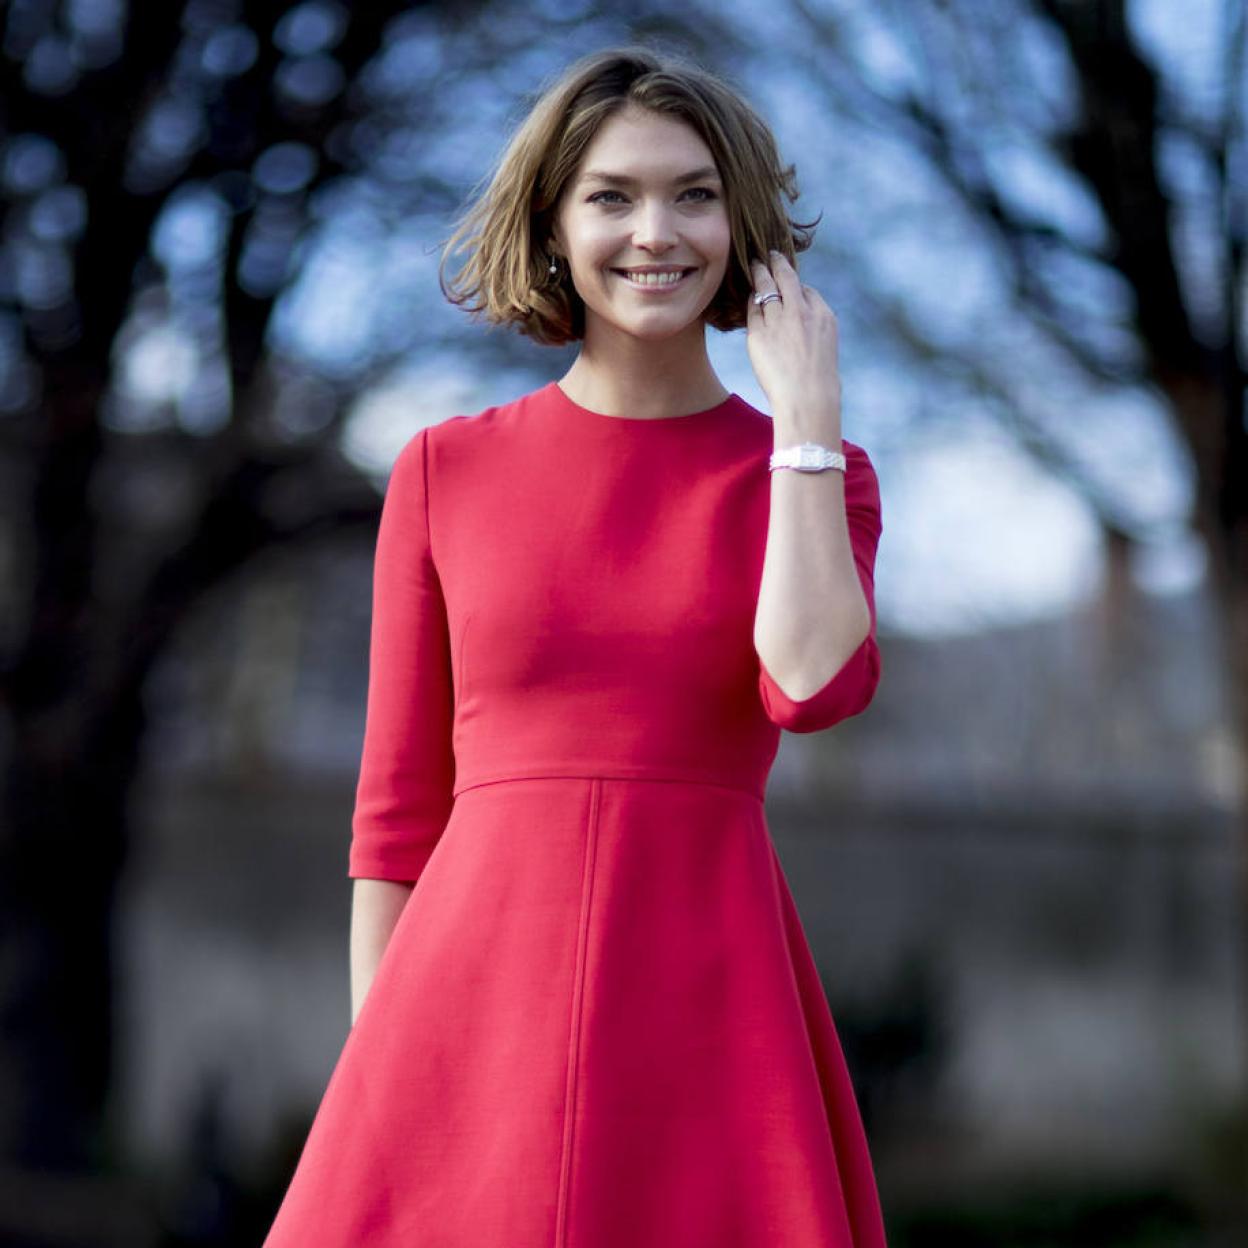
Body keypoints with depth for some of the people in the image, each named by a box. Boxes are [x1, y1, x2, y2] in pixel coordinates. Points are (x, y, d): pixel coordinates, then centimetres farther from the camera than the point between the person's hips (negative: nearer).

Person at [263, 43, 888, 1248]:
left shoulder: (814, 474, 8)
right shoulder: (446, 470, 8)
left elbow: (814, 683, -13)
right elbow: (399, 800, 9)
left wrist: (806, 415, -6)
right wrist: (374, 1086, 3)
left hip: (708, 1013, 0)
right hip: (479, 996, 0)